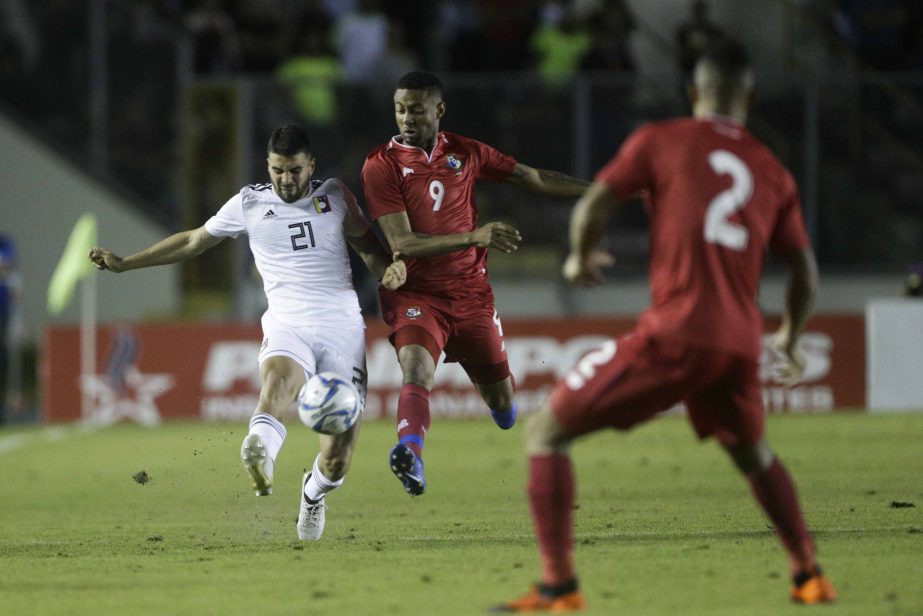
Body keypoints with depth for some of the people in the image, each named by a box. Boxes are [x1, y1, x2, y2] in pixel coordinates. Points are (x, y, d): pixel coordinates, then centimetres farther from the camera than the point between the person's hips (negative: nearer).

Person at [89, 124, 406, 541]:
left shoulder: (335, 196, 10)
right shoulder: (249, 202, 9)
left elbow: (367, 244, 22)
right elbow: (193, 241, 20)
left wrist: (389, 268, -1)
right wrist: (124, 263, 20)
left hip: (342, 326, 1)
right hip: (288, 326, -1)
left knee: (338, 458, -6)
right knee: (279, 378, -39)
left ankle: (315, 491, 30)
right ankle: (259, 455, -69)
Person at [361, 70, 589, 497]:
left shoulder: (465, 153, 4)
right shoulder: (381, 165, -9)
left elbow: (535, 179, 15)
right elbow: (402, 243, -18)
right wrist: (474, 237, -29)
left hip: (470, 293, 4)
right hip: (416, 295, -4)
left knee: (501, 400, 12)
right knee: (417, 368, -33)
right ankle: (410, 454, -51)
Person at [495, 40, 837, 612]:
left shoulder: (660, 140, 6)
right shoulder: (774, 173, 17)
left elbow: (593, 206, -1)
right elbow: (806, 274, 17)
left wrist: (582, 257, 21)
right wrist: (790, 339, 36)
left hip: (673, 333, -5)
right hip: (740, 344, 5)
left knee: (546, 432, 3)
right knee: (753, 453, 34)